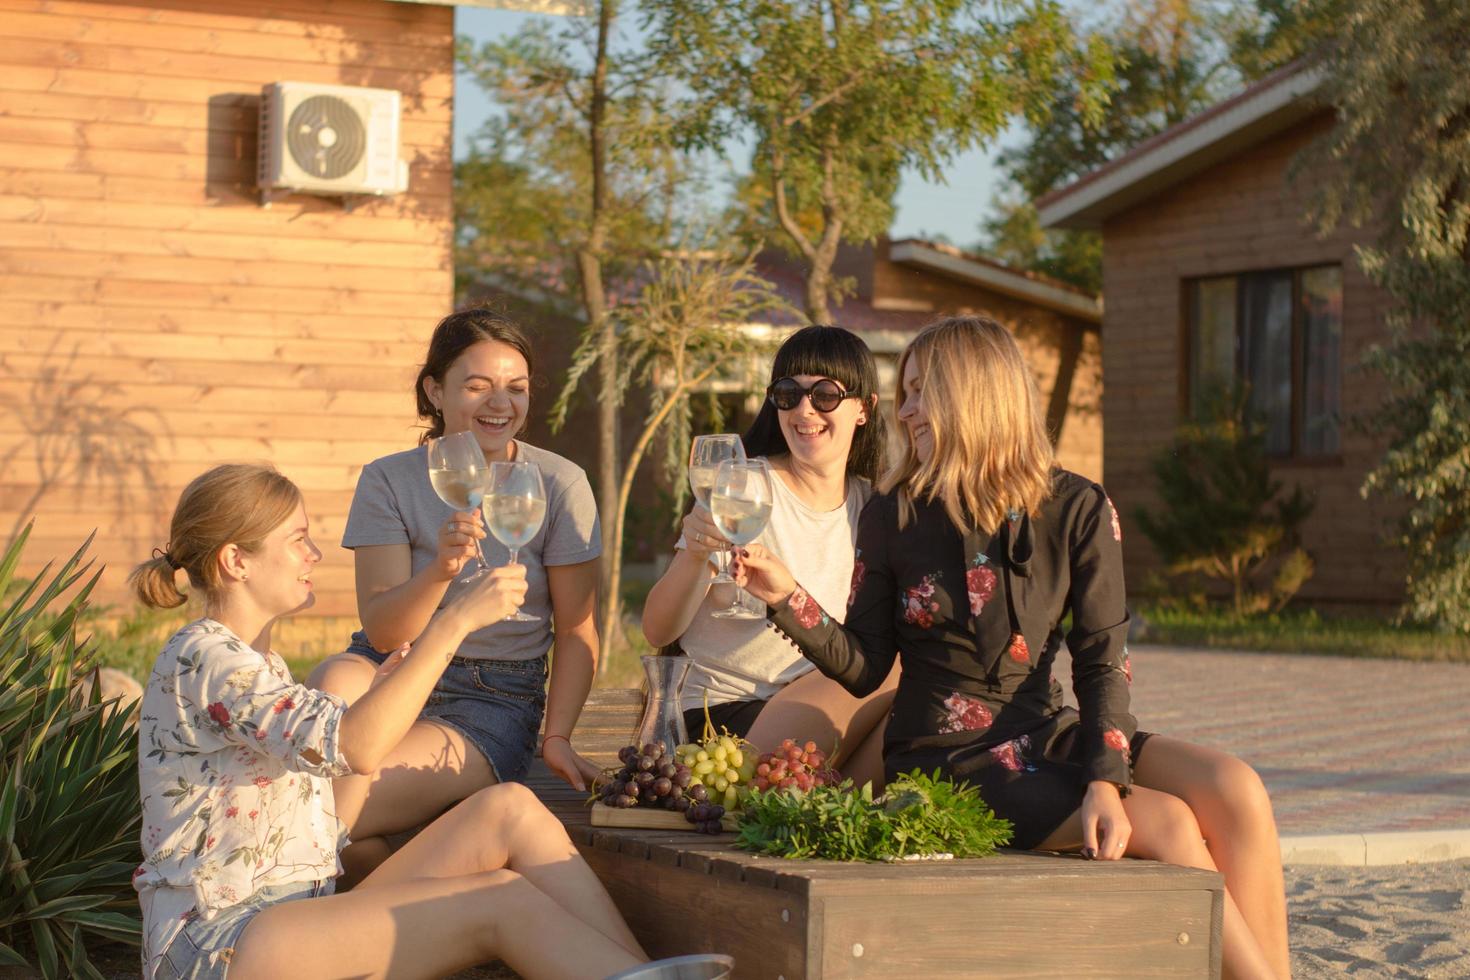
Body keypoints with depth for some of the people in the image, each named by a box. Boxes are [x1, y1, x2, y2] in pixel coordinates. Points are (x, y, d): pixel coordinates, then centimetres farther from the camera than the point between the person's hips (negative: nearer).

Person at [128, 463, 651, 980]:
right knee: (501, 902, -23)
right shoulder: (198, 660, -14)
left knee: (508, 808, -10)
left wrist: (376, 695, 11)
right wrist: (455, 621, -24)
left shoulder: (262, 665, 19)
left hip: (297, 920, 9)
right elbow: (355, 746, -28)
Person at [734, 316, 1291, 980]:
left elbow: (1103, 662, -4)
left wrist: (1105, 779, -19)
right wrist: (787, 597, -15)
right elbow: (864, 668, 1)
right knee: (1167, 825, -23)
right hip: (947, 758, -3)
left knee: (1235, 792, -22)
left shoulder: (1078, 511, 1)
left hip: (1048, 735, 3)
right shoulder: (894, 516, 0)